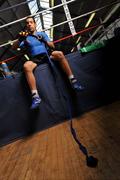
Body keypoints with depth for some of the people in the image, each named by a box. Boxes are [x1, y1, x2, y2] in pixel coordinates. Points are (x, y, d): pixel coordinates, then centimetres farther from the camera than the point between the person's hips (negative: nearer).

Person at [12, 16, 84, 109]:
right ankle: (35, 97, -44)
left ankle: (73, 81, -29)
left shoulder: (42, 34, 21)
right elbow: (14, 47, 5)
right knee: (26, 65, -35)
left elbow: (52, 46, 15)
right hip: (35, 60, -1)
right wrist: (20, 39, -13)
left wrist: (44, 40, -3)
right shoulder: (25, 37, 17)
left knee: (59, 54, -29)